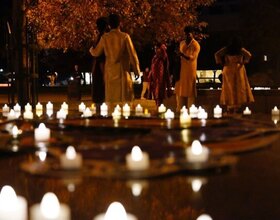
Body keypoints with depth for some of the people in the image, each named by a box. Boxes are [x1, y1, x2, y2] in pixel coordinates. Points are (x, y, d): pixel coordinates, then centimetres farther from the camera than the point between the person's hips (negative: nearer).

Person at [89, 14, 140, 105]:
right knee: (124, 98, -2)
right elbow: (132, 55, -6)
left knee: (111, 99, 7)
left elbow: (96, 53, 13)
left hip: (110, 72, 3)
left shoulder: (105, 37, 1)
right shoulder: (125, 36, -7)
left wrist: (91, 50, 36)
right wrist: (137, 70, 5)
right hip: (122, 72, -3)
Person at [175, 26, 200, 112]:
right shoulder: (182, 43, 14)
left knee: (189, 88, -4)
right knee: (179, 88, 3)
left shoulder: (196, 45, -5)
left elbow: (193, 57, -16)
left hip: (190, 69, -5)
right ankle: (179, 108, 8)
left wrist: (183, 55, -32)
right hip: (181, 68, 5)